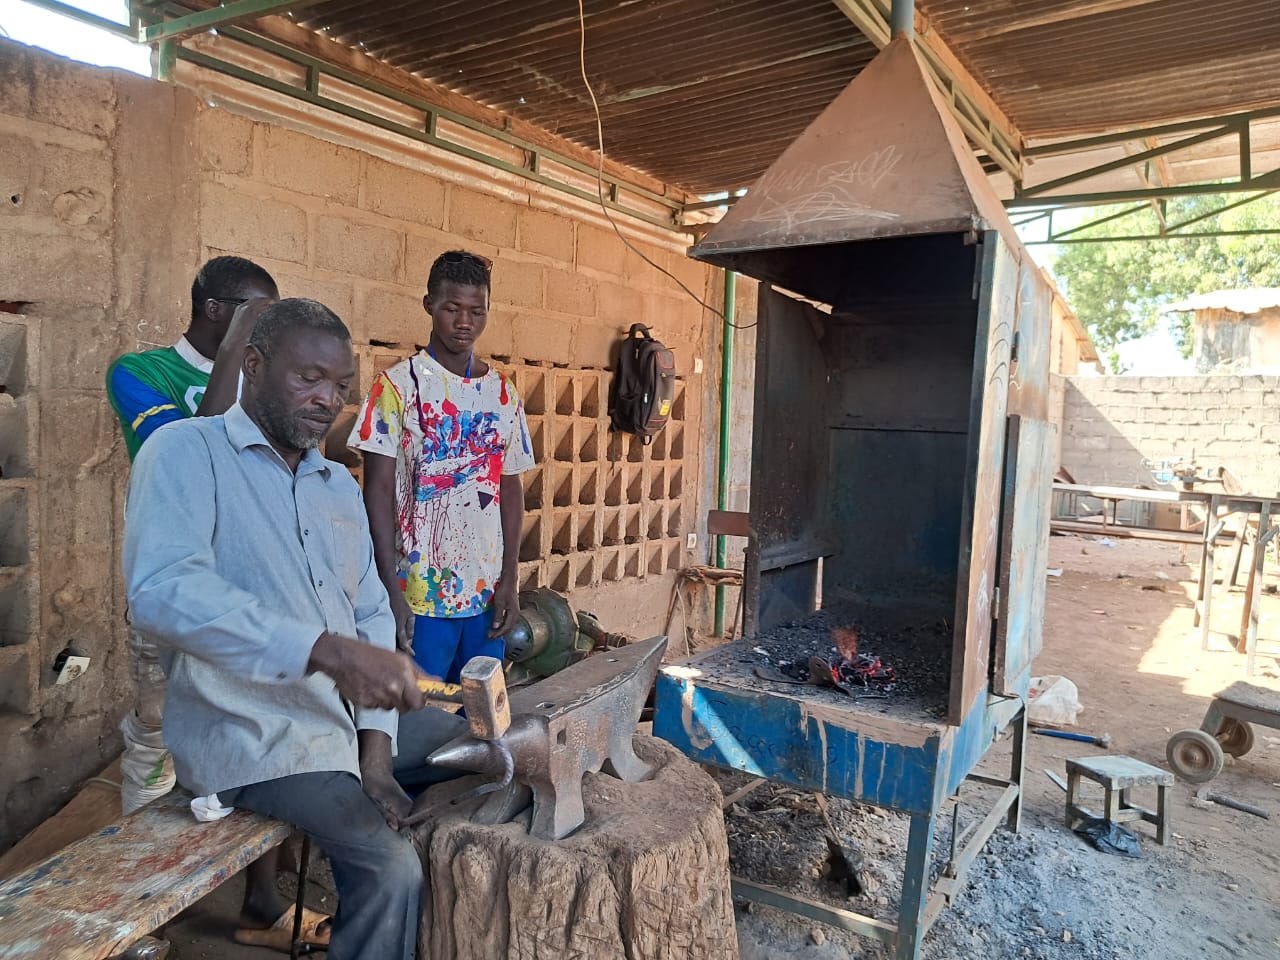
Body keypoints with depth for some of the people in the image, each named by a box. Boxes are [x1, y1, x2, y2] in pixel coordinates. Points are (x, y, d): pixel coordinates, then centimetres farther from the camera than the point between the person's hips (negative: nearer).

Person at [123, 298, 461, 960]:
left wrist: (377, 747, -3)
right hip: (253, 733, -7)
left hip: (348, 711, 8)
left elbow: (372, 615, 9)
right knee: (391, 869, -24)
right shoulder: (186, 452, -10)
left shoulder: (339, 484, 12)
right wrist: (325, 649, -38)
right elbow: (162, 591, -28)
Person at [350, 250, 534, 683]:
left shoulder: (504, 394, 9)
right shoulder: (398, 386, -4)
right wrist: (392, 592, -13)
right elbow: (378, 490, -7)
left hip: (487, 593, 4)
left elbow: (511, 489, 10)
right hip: (419, 596, -4)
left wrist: (509, 580, 3)